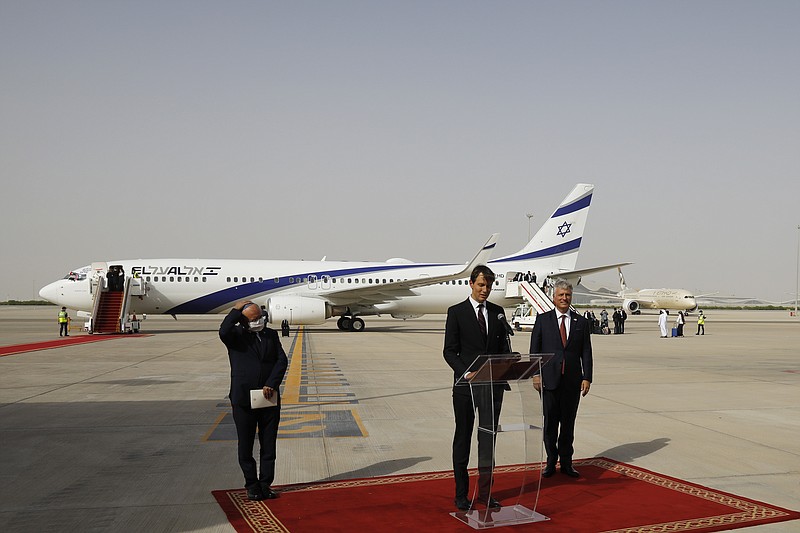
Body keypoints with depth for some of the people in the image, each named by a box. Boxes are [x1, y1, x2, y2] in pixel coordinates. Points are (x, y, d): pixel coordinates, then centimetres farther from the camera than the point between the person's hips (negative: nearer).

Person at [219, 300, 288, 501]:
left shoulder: (271, 334, 9)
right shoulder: (236, 335, -1)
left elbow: (282, 360, 2)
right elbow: (223, 332, -26)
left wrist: (271, 385, -10)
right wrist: (236, 309, -15)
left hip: (269, 398, 3)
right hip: (243, 400, -3)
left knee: (269, 445, 8)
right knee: (245, 445, 7)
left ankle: (265, 484, 19)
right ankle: (252, 485, 21)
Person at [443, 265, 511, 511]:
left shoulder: (498, 312, 10)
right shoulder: (456, 312, -2)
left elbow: (504, 347, 13)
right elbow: (449, 351, -5)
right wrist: (465, 372, -19)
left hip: (493, 384, 3)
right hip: (466, 384, -3)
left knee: (488, 437, 5)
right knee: (463, 438, 7)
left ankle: (485, 491, 15)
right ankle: (461, 494, 16)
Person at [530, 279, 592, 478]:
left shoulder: (581, 322, 9)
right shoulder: (543, 320, 4)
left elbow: (586, 353, 7)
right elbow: (534, 349, 3)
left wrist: (587, 378, 0)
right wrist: (535, 374, -5)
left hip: (573, 380, 1)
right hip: (549, 379, -1)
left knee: (568, 423, 7)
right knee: (550, 423, 4)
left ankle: (566, 462, 18)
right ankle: (551, 462, 16)